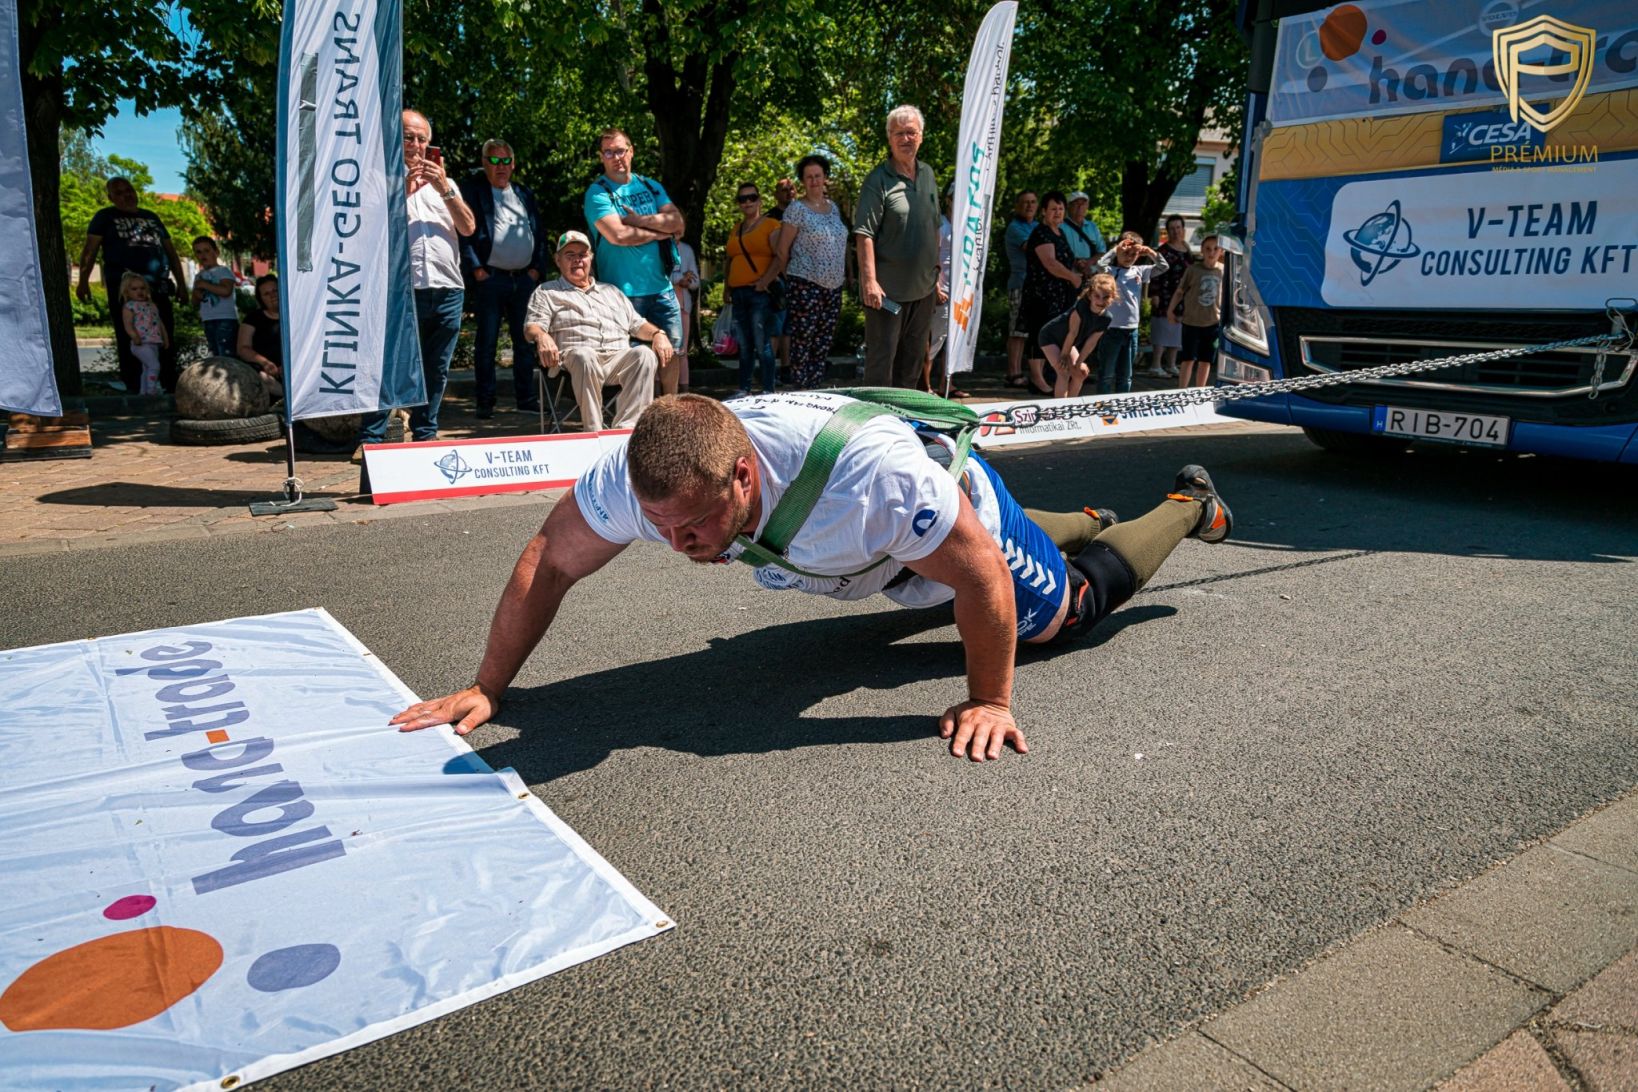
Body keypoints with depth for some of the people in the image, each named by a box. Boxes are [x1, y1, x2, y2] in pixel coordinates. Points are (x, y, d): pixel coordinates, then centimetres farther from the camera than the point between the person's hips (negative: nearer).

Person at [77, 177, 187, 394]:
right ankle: (134, 390, -4)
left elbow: (170, 251, 23)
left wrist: (181, 282, 15)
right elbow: (90, 249, 0)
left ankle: (171, 389, 6)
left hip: (157, 287, 4)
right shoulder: (105, 217, 9)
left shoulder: (151, 217, 22)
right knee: (130, 340, -5)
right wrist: (83, 280, -12)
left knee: (166, 339, 2)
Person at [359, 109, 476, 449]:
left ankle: (424, 434, 20)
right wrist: (403, 191, -10)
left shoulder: (443, 181, 20)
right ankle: (371, 439, 0)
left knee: (436, 371, 9)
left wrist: (444, 189, -3)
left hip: (447, 290, 4)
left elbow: (468, 227, 8)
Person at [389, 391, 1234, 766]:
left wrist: (989, 701, -27)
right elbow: (550, 561, -23)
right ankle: (1084, 517, 65)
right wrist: (486, 688, -23)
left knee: (1073, 603, 17)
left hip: (961, 507, -5)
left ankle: (1188, 505, 43)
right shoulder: (637, 474, -36)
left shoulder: (871, 474, -51)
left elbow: (981, 575, -38)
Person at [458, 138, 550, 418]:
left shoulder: (524, 193, 18)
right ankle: (485, 402, 5)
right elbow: (464, 231, -4)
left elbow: (539, 233, 16)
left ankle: (526, 398, 15)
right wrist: (476, 269, -13)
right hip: (489, 278, -4)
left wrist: (537, 268, 4)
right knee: (486, 342, 0)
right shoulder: (472, 190, 4)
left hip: (525, 278, 4)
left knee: (525, 340, 7)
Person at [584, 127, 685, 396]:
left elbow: (677, 223, -1)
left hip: (661, 286, 5)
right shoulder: (597, 192, -4)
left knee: (672, 349, 10)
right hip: (624, 291, -5)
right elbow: (618, 235, -19)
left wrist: (639, 220, -11)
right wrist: (660, 231, -7)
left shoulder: (651, 187, 13)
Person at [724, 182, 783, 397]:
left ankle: (768, 390, -8)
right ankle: (744, 389, 17)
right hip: (738, 294, 7)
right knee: (744, 345, 11)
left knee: (762, 344, -11)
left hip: (760, 293, -7)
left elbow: (779, 256, -10)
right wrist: (727, 288, 18)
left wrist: (765, 281, -19)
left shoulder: (770, 226, 0)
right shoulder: (734, 230, 21)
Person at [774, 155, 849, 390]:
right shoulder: (797, 209, -4)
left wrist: (846, 273, 15)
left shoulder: (833, 207, 14)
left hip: (833, 285, 6)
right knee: (803, 341, -6)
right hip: (805, 286, -6)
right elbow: (783, 249, -2)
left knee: (824, 342, 7)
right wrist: (790, 277, 5)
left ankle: (815, 388, 13)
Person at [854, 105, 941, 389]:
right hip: (887, 288, -7)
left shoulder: (928, 174, 12)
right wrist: (869, 281, -25)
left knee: (913, 359, 14)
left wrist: (937, 273, 15)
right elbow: (864, 234, -16)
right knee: (881, 358, -2)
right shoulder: (878, 180, -9)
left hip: (923, 288, 7)